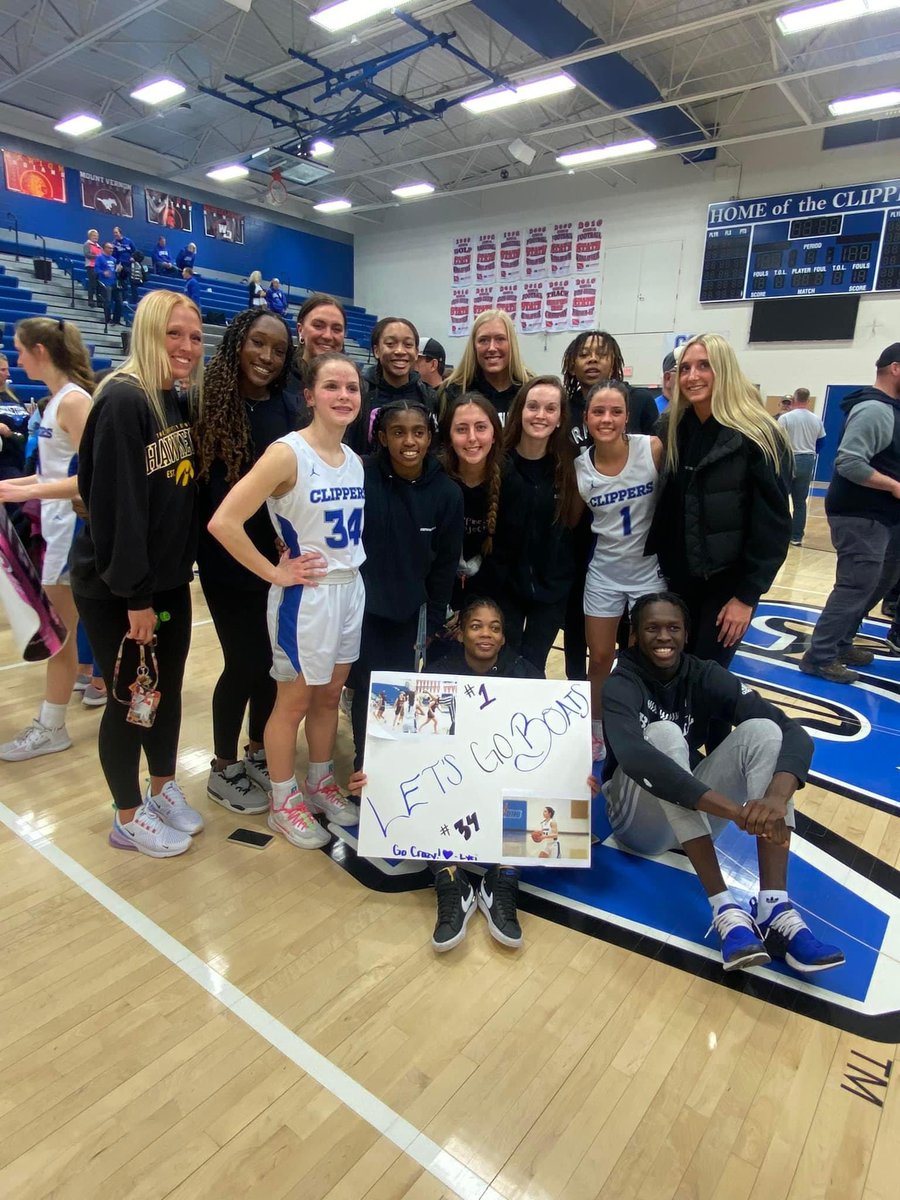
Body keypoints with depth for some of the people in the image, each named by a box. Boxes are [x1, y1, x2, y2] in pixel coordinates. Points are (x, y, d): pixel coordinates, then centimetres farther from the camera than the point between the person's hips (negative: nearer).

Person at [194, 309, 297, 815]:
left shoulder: (286, 408, 7)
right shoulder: (209, 400, -9)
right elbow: (205, 488, -13)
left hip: (278, 557, 5)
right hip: (229, 559, -5)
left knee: (273, 658, 12)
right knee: (244, 662, 1)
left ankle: (259, 752, 33)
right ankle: (224, 768, 23)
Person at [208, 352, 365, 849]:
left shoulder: (354, 459, 6)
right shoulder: (287, 453, -17)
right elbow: (223, 522, -24)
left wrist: (349, 563, 6)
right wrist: (275, 573, -18)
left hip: (351, 589, 7)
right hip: (305, 596, -7)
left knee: (330, 695, 19)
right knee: (294, 700, 9)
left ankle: (321, 784, 37)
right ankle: (283, 802, 27)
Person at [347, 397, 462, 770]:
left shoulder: (446, 492, -8)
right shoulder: (361, 478, -18)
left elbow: (445, 563, 1)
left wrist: (434, 622, 5)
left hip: (407, 608, 3)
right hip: (361, 604, -3)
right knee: (368, 690, -1)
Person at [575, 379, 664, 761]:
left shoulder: (653, 449, -17)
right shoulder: (578, 467, -10)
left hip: (650, 569, -1)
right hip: (603, 572, 2)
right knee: (600, 660, 12)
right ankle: (594, 734, 34)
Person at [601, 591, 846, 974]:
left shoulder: (705, 676, -5)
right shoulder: (622, 685, -17)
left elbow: (795, 733, -16)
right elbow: (634, 756, -39)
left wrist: (778, 794, -38)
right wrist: (736, 809, -46)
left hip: (698, 815, 4)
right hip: (641, 820, -4)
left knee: (762, 730, -19)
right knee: (663, 734, -32)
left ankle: (774, 909, -28)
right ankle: (725, 909, -34)